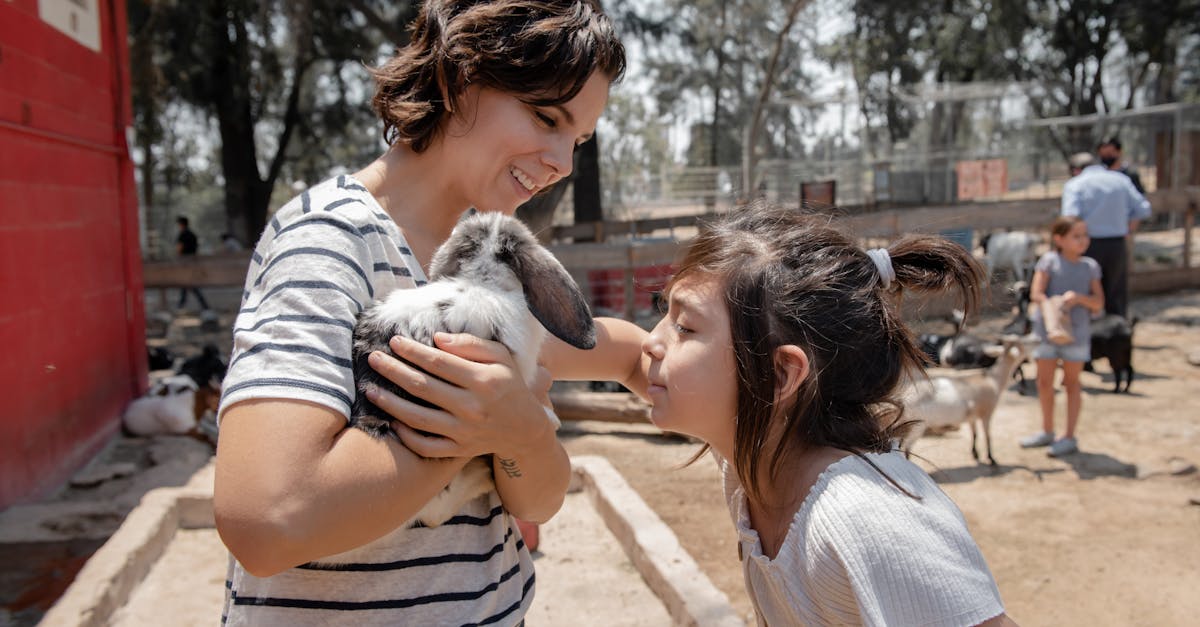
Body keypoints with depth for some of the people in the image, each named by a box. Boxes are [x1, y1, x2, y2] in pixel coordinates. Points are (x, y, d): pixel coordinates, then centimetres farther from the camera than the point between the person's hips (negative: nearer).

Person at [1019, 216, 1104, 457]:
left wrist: (1079, 297, -19)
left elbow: (1099, 304, 0)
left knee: (1072, 382, 8)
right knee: (1044, 381, 10)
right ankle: (1047, 431, 27)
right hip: (1046, 329, 0)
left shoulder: (1090, 266, 3)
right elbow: (1036, 293, -13)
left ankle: (1069, 437, 15)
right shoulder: (1049, 261, -4)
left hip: (1076, 332, 0)